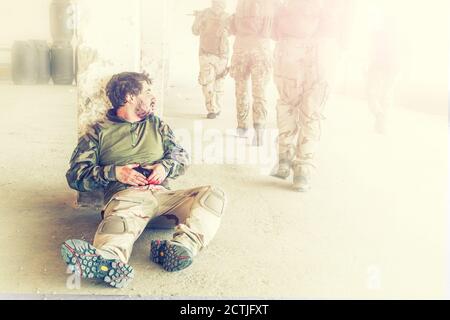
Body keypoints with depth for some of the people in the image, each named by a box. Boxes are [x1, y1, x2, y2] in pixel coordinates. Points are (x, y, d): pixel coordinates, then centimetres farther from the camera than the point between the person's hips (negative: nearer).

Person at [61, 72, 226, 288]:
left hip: (161, 195, 4)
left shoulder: (157, 124, 31)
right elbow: (75, 175, 11)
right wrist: (113, 172, -5)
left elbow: (182, 156, 26)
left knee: (214, 196, -24)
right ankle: (108, 261, -71)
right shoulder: (99, 132, 19)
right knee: (119, 224, -40)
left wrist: (165, 166, 2)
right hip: (125, 196, -3)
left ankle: (181, 246, -48)